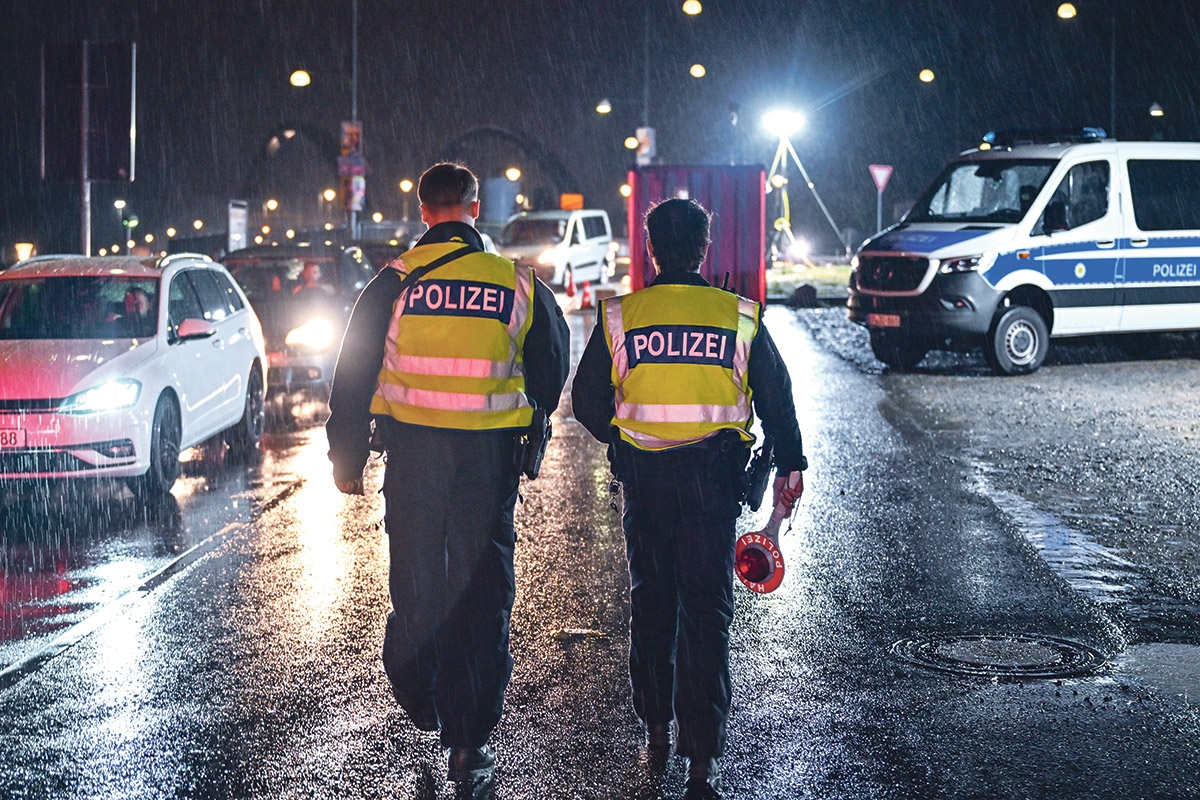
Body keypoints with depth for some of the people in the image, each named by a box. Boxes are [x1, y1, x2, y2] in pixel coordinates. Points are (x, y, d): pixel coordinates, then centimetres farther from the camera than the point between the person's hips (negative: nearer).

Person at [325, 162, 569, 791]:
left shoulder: (395, 281, -4)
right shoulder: (519, 285, 0)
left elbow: (353, 374, -1)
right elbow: (552, 367, 13)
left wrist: (346, 457, 8)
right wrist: (526, 427, 31)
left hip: (414, 450, 0)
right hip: (491, 456, 0)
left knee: (415, 580, 17)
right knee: (480, 594, 5)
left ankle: (418, 702, 34)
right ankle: (468, 742, 6)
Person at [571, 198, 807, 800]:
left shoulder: (620, 316, -3)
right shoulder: (741, 318, -2)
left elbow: (588, 401, 2)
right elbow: (777, 400, 3)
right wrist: (789, 467, 14)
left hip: (643, 476, 1)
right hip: (714, 477, -1)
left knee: (651, 600, 18)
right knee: (707, 610, 1)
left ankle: (657, 725, 28)